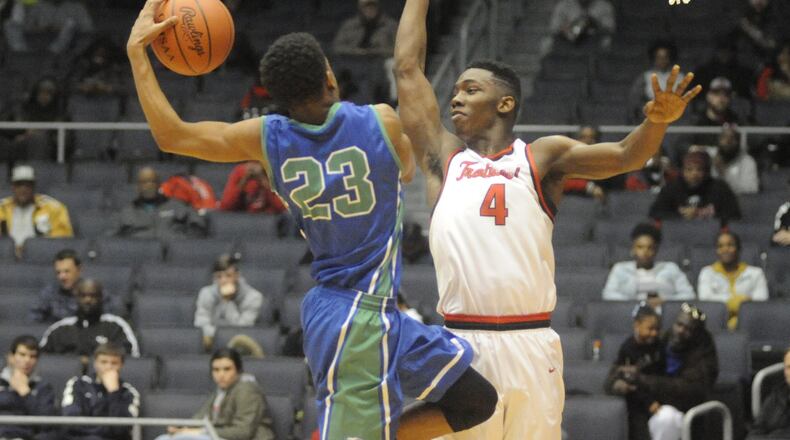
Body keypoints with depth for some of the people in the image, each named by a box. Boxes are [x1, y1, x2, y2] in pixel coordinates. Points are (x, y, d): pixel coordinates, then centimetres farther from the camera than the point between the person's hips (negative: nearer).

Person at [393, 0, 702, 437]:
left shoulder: (541, 157, 11)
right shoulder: (443, 158, 16)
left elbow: (623, 156, -3)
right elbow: (408, 69, 17)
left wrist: (656, 121, -23)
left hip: (529, 345, -1)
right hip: (459, 345, 2)